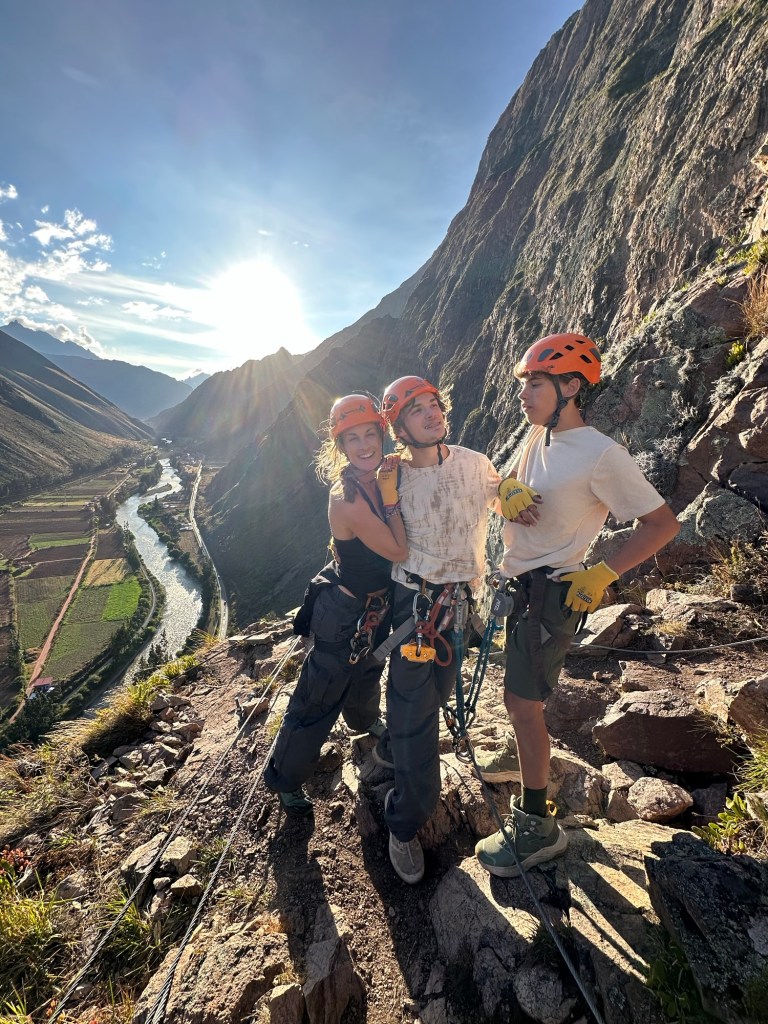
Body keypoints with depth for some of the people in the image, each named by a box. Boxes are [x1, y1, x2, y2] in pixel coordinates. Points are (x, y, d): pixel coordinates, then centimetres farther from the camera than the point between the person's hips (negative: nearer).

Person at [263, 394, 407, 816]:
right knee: (318, 700, 10)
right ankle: (284, 778, 36)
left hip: (376, 606, 8)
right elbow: (398, 550, -28)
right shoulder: (346, 497, -32)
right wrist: (390, 496, -24)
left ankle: (364, 719, 66)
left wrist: (392, 485, -11)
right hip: (344, 614, -8)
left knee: (368, 673, 34)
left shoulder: (380, 477, -8)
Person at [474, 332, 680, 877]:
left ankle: (538, 826, 18)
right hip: (515, 582, 8)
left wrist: (601, 574, -19)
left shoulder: (602, 455, -20)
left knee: (523, 701, -2)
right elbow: (507, 483, 15)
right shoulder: (537, 435, 4)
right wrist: (509, 492, -9)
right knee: (520, 693, 24)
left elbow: (663, 523, -16)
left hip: (550, 592, -8)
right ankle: (526, 754, 51)